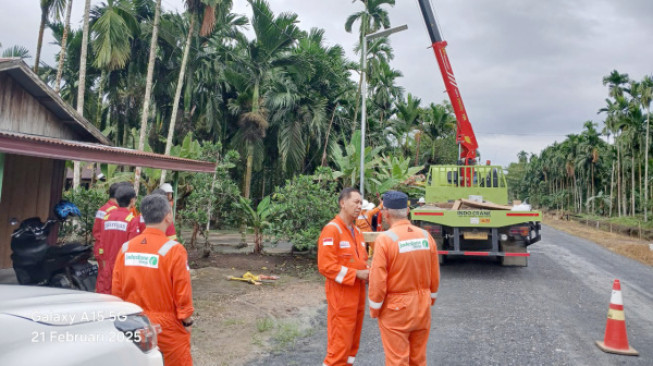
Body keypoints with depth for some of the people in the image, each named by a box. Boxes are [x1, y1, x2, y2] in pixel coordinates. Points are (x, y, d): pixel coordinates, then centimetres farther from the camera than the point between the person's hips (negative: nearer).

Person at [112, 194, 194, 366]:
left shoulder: (126, 248, -3)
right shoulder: (173, 249, -17)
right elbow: (182, 292, -15)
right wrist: (187, 321, -1)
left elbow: (116, 290, 3)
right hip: (167, 327, -4)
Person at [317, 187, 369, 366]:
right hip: (341, 295, -9)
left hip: (357, 293, 9)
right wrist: (356, 274, -21)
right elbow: (326, 266, -21)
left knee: (353, 342, 17)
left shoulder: (356, 231, 12)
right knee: (340, 344, -1)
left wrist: (367, 272, 0)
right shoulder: (331, 229, -15)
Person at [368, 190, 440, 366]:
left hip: (396, 308, -5)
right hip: (422, 307, 5)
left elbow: (378, 280, -17)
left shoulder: (385, 239, -17)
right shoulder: (426, 236, -2)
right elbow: (435, 276, 5)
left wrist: (374, 309, -2)